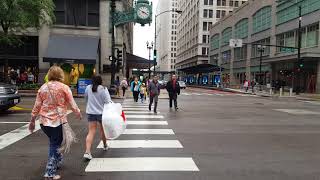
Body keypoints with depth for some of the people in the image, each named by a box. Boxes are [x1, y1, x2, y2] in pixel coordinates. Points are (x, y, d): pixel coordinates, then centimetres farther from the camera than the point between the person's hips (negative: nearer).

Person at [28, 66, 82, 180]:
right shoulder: (64, 87, -8)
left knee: (53, 142, 26)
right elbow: (72, 104, -4)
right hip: (58, 121, -5)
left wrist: (32, 120, 16)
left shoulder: (43, 87, 4)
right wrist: (78, 114, 13)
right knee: (54, 145, 5)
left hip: (44, 121, 5)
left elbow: (37, 106, 7)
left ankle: (58, 161, 43)